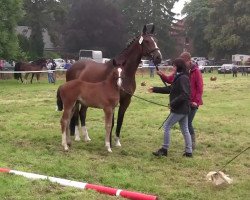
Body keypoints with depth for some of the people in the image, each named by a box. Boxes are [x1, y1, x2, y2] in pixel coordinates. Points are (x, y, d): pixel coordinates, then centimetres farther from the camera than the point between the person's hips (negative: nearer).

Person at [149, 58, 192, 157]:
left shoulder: (183, 78, -18)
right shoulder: (179, 77, 13)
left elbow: (184, 95, -26)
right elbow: (169, 89, 20)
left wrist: (173, 103, -23)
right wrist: (155, 89, 19)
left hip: (179, 109, -10)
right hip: (184, 109, 10)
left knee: (166, 126, -2)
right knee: (185, 130, 12)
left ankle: (164, 150, 5)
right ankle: (189, 151, 17)